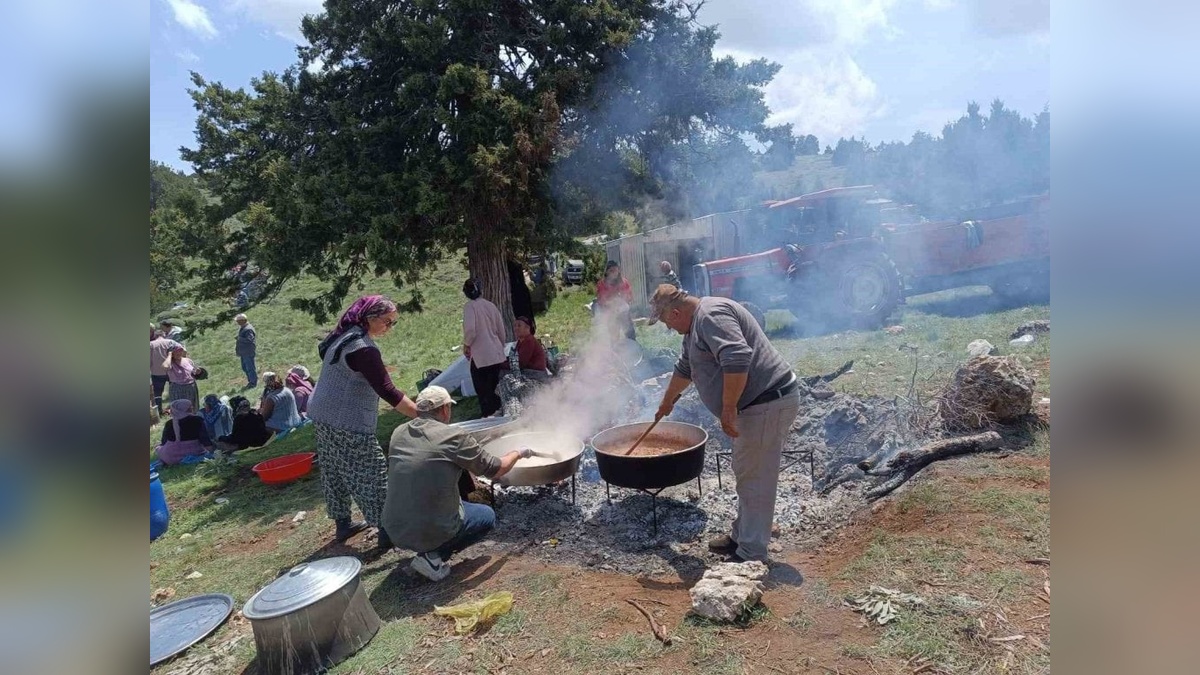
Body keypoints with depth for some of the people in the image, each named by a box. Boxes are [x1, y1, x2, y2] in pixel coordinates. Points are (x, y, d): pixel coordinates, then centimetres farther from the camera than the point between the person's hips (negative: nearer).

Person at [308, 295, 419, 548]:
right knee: (373, 473, -3)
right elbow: (387, 391, -26)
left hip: (322, 414, 10)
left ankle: (342, 524, 29)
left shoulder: (343, 336, 8)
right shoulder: (363, 348, -22)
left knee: (335, 472, 17)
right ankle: (386, 531, 2)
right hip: (346, 423, -10)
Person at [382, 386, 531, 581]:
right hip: (433, 530, -6)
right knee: (488, 515, 19)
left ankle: (428, 549, 15)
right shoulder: (455, 437, -15)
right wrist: (518, 453, 16)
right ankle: (434, 557, 1)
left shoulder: (398, 433, 1)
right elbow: (496, 469, -5)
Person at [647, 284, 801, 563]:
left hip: (768, 403, -11)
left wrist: (728, 409, -24)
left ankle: (751, 555, 7)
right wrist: (667, 402, 45)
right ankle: (742, 536, 32)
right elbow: (684, 368, 33)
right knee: (747, 474, 18)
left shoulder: (711, 315, -17)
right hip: (758, 403, 11)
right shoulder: (696, 324, 18)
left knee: (754, 478, -3)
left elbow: (738, 358, -31)